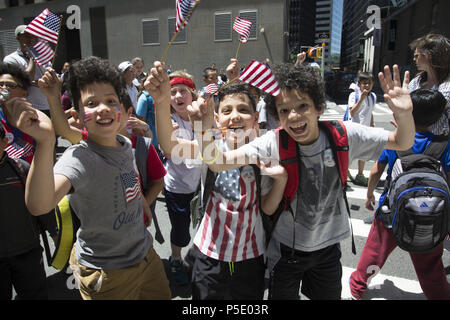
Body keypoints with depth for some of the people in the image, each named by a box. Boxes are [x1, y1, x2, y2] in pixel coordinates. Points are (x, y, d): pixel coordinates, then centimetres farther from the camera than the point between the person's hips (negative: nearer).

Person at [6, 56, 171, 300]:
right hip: (106, 273, -6)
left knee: (162, 295, 25)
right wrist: (45, 141, -56)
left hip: (145, 252, 7)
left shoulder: (125, 144, -5)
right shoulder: (79, 156, -27)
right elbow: (39, 205, -45)